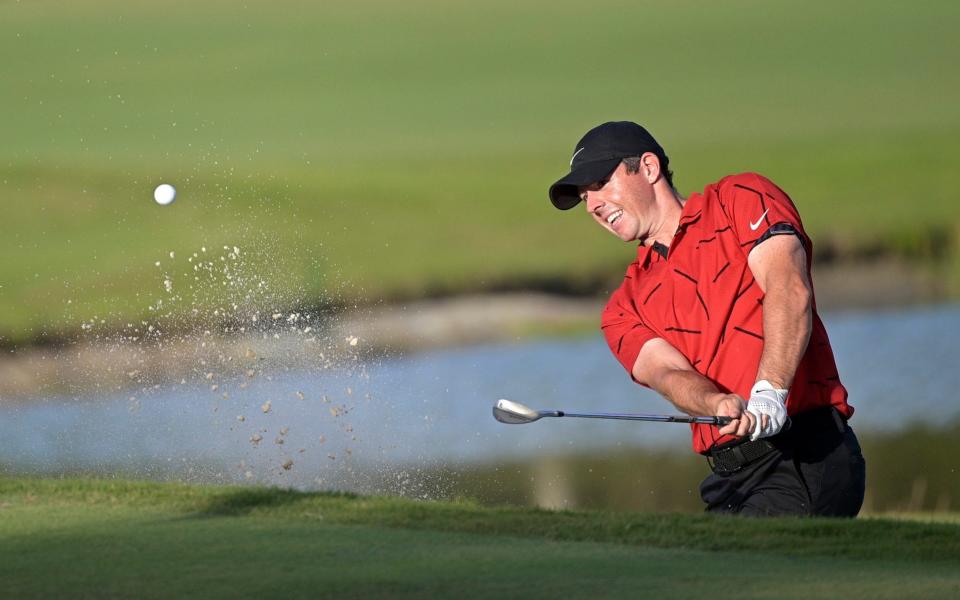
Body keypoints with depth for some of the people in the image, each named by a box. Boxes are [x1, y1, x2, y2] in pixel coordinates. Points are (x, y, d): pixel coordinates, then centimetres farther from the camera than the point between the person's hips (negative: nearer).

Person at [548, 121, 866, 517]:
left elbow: (789, 290, -11)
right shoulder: (625, 309, 18)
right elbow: (668, 372, -2)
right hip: (729, 483, 6)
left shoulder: (743, 200, 6)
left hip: (806, 458, -6)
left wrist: (769, 394, -27)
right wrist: (722, 406, -26)